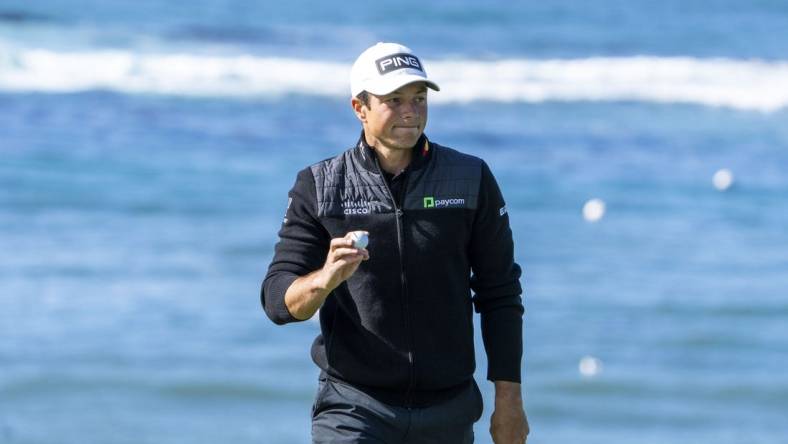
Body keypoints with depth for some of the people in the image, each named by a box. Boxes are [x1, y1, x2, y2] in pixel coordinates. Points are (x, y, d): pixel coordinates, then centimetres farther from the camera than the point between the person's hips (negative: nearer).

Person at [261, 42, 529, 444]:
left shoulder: (471, 180, 4)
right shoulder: (319, 188, 1)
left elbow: (499, 295, 6)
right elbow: (277, 300, -5)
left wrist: (509, 400, 1)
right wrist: (324, 279, -28)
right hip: (353, 408, -2)